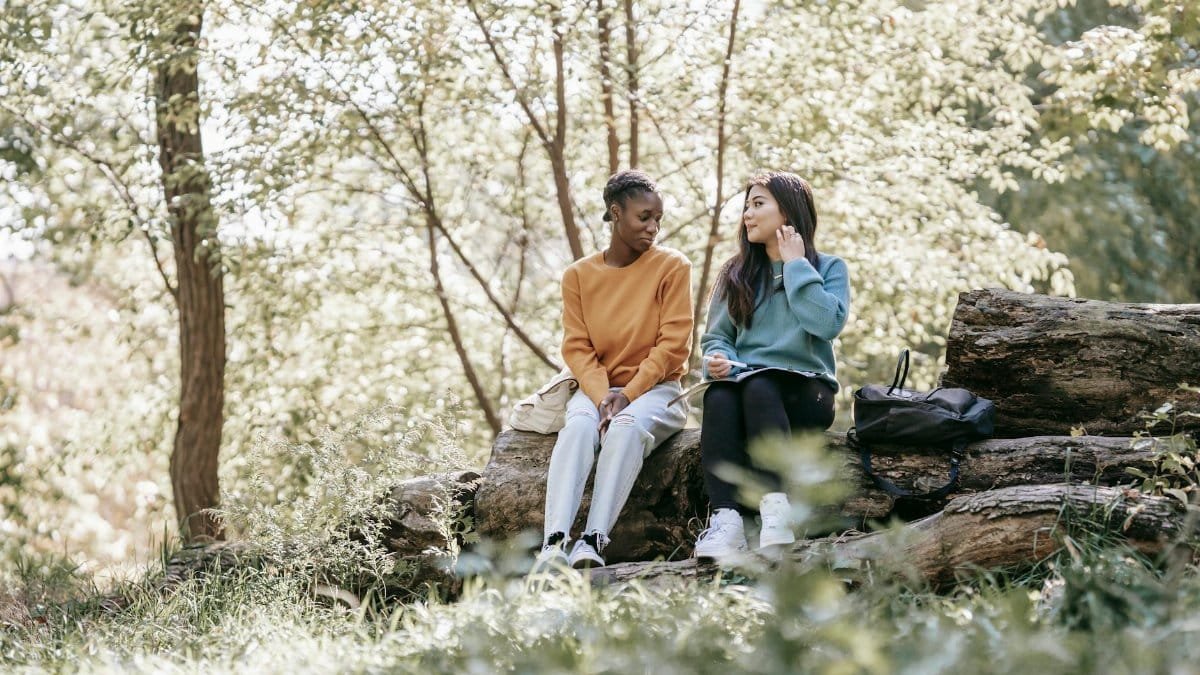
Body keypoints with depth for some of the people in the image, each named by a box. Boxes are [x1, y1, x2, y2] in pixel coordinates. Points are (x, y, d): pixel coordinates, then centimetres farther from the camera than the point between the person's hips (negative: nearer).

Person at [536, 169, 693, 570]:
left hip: (655, 389, -2)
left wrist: (628, 395, -15)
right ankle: (554, 542, -47)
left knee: (627, 426, -36)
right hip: (597, 388, 2)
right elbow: (576, 347, 1)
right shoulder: (579, 275, 6)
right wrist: (602, 395, -17)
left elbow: (673, 345, -6)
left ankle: (593, 542, -47)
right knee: (579, 426, -32)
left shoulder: (672, 266, 0)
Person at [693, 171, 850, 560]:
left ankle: (775, 505, -47)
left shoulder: (828, 268, 8)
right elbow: (716, 336, 14)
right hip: (745, 384, 3)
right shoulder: (737, 273, 18)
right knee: (719, 397, -34)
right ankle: (726, 518, -48)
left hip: (805, 390, -2)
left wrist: (796, 264, -6)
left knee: (758, 386, -37)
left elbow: (828, 324, -12)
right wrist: (719, 359, -10)